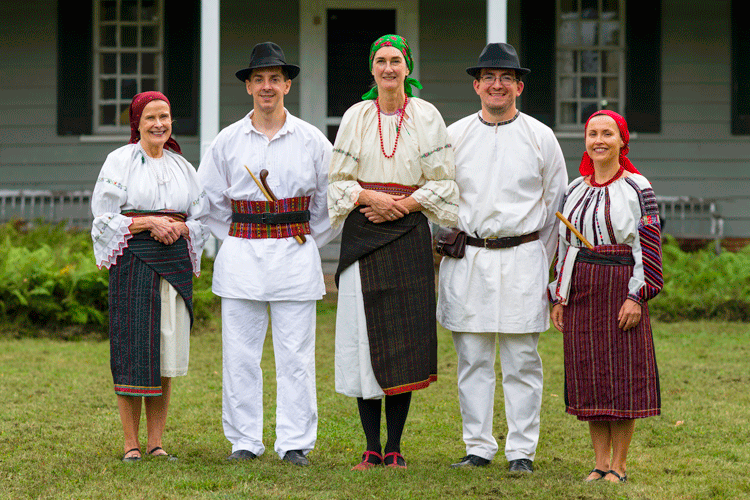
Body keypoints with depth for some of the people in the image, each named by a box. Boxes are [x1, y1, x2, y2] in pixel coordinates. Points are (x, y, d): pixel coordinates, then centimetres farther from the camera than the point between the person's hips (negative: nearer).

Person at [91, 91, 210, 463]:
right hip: (134, 263, -4)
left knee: (166, 358, 3)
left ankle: (156, 442, 8)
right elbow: (105, 216, -2)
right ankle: (131, 443, 0)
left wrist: (180, 228, -6)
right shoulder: (120, 161, 2)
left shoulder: (181, 167, 15)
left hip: (175, 263, 4)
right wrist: (149, 222, -13)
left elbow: (202, 219, 16)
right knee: (132, 353, -7)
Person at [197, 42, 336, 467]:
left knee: (296, 354, -2)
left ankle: (296, 443, 4)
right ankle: (245, 441, 10)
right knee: (240, 354, 1)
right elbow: (209, 198, 15)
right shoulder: (228, 141, 6)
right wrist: (235, 240, 11)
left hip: (295, 256, -1)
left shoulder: (312, 140, 3)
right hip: (241, 257, 1)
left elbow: (332, 199, 11)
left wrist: (307, 242, 8)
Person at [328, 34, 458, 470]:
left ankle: (394, 448, 3)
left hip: (409, 236, -1)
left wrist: (404, 204, -10)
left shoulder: (426, 117, 4)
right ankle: (372, 449, 4)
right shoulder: (356, 116, 8)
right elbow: (339, 179, 7)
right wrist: (371, 197, -11)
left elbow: (442, 181, 3)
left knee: (405, 340, -4)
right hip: (363, 235, 1)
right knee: (366, 336, -2)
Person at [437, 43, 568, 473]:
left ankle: (522, 451, 4)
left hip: (522, 257, -1)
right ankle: (478, 449, 11)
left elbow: (557, 204, 9)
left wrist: (543, 264, 7)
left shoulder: (540, 138, 6)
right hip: (467, 259, 2)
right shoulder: (454, 136, 8)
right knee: (473, 360, 4)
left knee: (522, 361, -1)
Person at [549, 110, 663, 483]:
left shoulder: (637, 189, -2)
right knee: (589, 378, 4)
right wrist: (558, 297, 10)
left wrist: (636, 296, -13)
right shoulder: (574, 191, 12)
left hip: (621, 290, -4)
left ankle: (619, 464, 5)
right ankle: (600, 462, 12)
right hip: (581, 293, 4)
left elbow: (649, 246, -5)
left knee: (622, 374, -2)